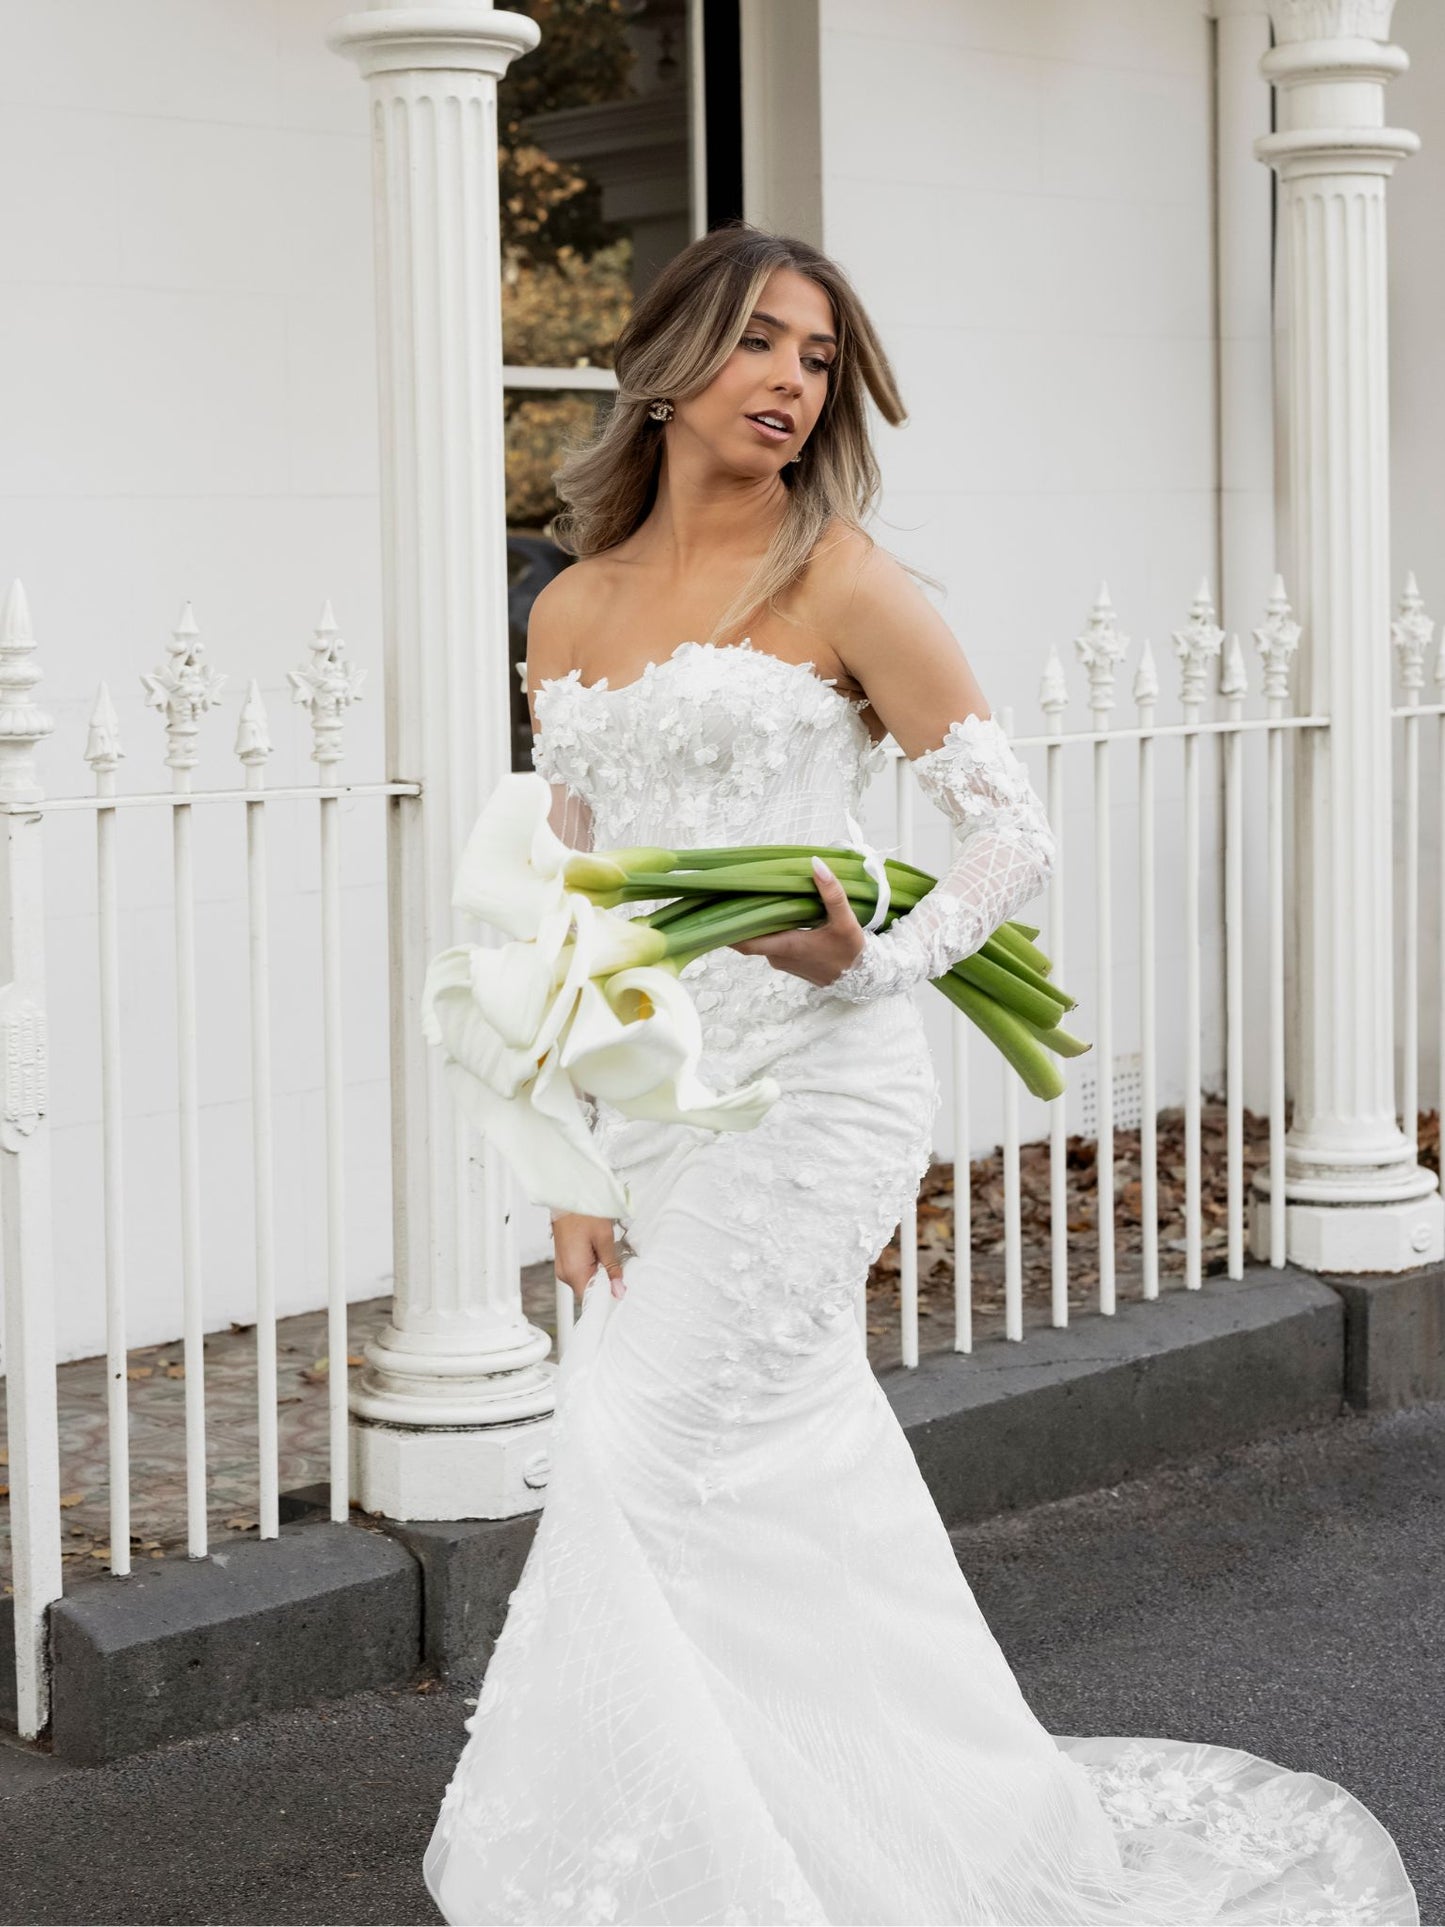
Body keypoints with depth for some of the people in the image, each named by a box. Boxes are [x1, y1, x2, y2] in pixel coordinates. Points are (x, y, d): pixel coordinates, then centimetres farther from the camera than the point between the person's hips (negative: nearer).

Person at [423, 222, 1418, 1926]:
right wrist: (571, 1164, 7)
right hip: (650, 1091, 6)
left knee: (666, 1451, -7)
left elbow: (1014, 836, -5)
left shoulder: (843, 584, -3)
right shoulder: (573, 612, 12)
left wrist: (872, 963, -23)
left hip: (807, 1082, -5)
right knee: (784, 1479, 10)